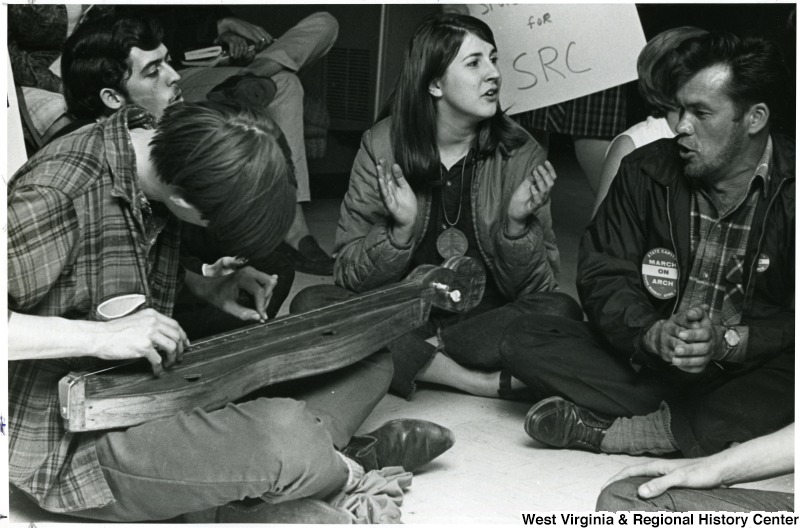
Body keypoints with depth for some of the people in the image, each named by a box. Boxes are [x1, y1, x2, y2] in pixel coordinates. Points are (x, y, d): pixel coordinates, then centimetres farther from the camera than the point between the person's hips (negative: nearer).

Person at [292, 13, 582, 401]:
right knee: (311, 304, -25)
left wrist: (517, 224, -22)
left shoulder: (521, 154, -4)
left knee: (561, 312, -27)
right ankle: (484, 382, -25)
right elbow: (349, 274, -6)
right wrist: (401, 230, -24)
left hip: (484, 322, 0)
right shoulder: (381, 145, -5)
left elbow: (535, 291, -4)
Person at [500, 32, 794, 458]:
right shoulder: (646, 171, 2)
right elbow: (602, 275, -2)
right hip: (648, 362, 4)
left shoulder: (790, 188, -7)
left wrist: (730, 341, -28)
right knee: (523, 340, -14)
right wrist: (653, 335, -21)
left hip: (747, 371, -3)